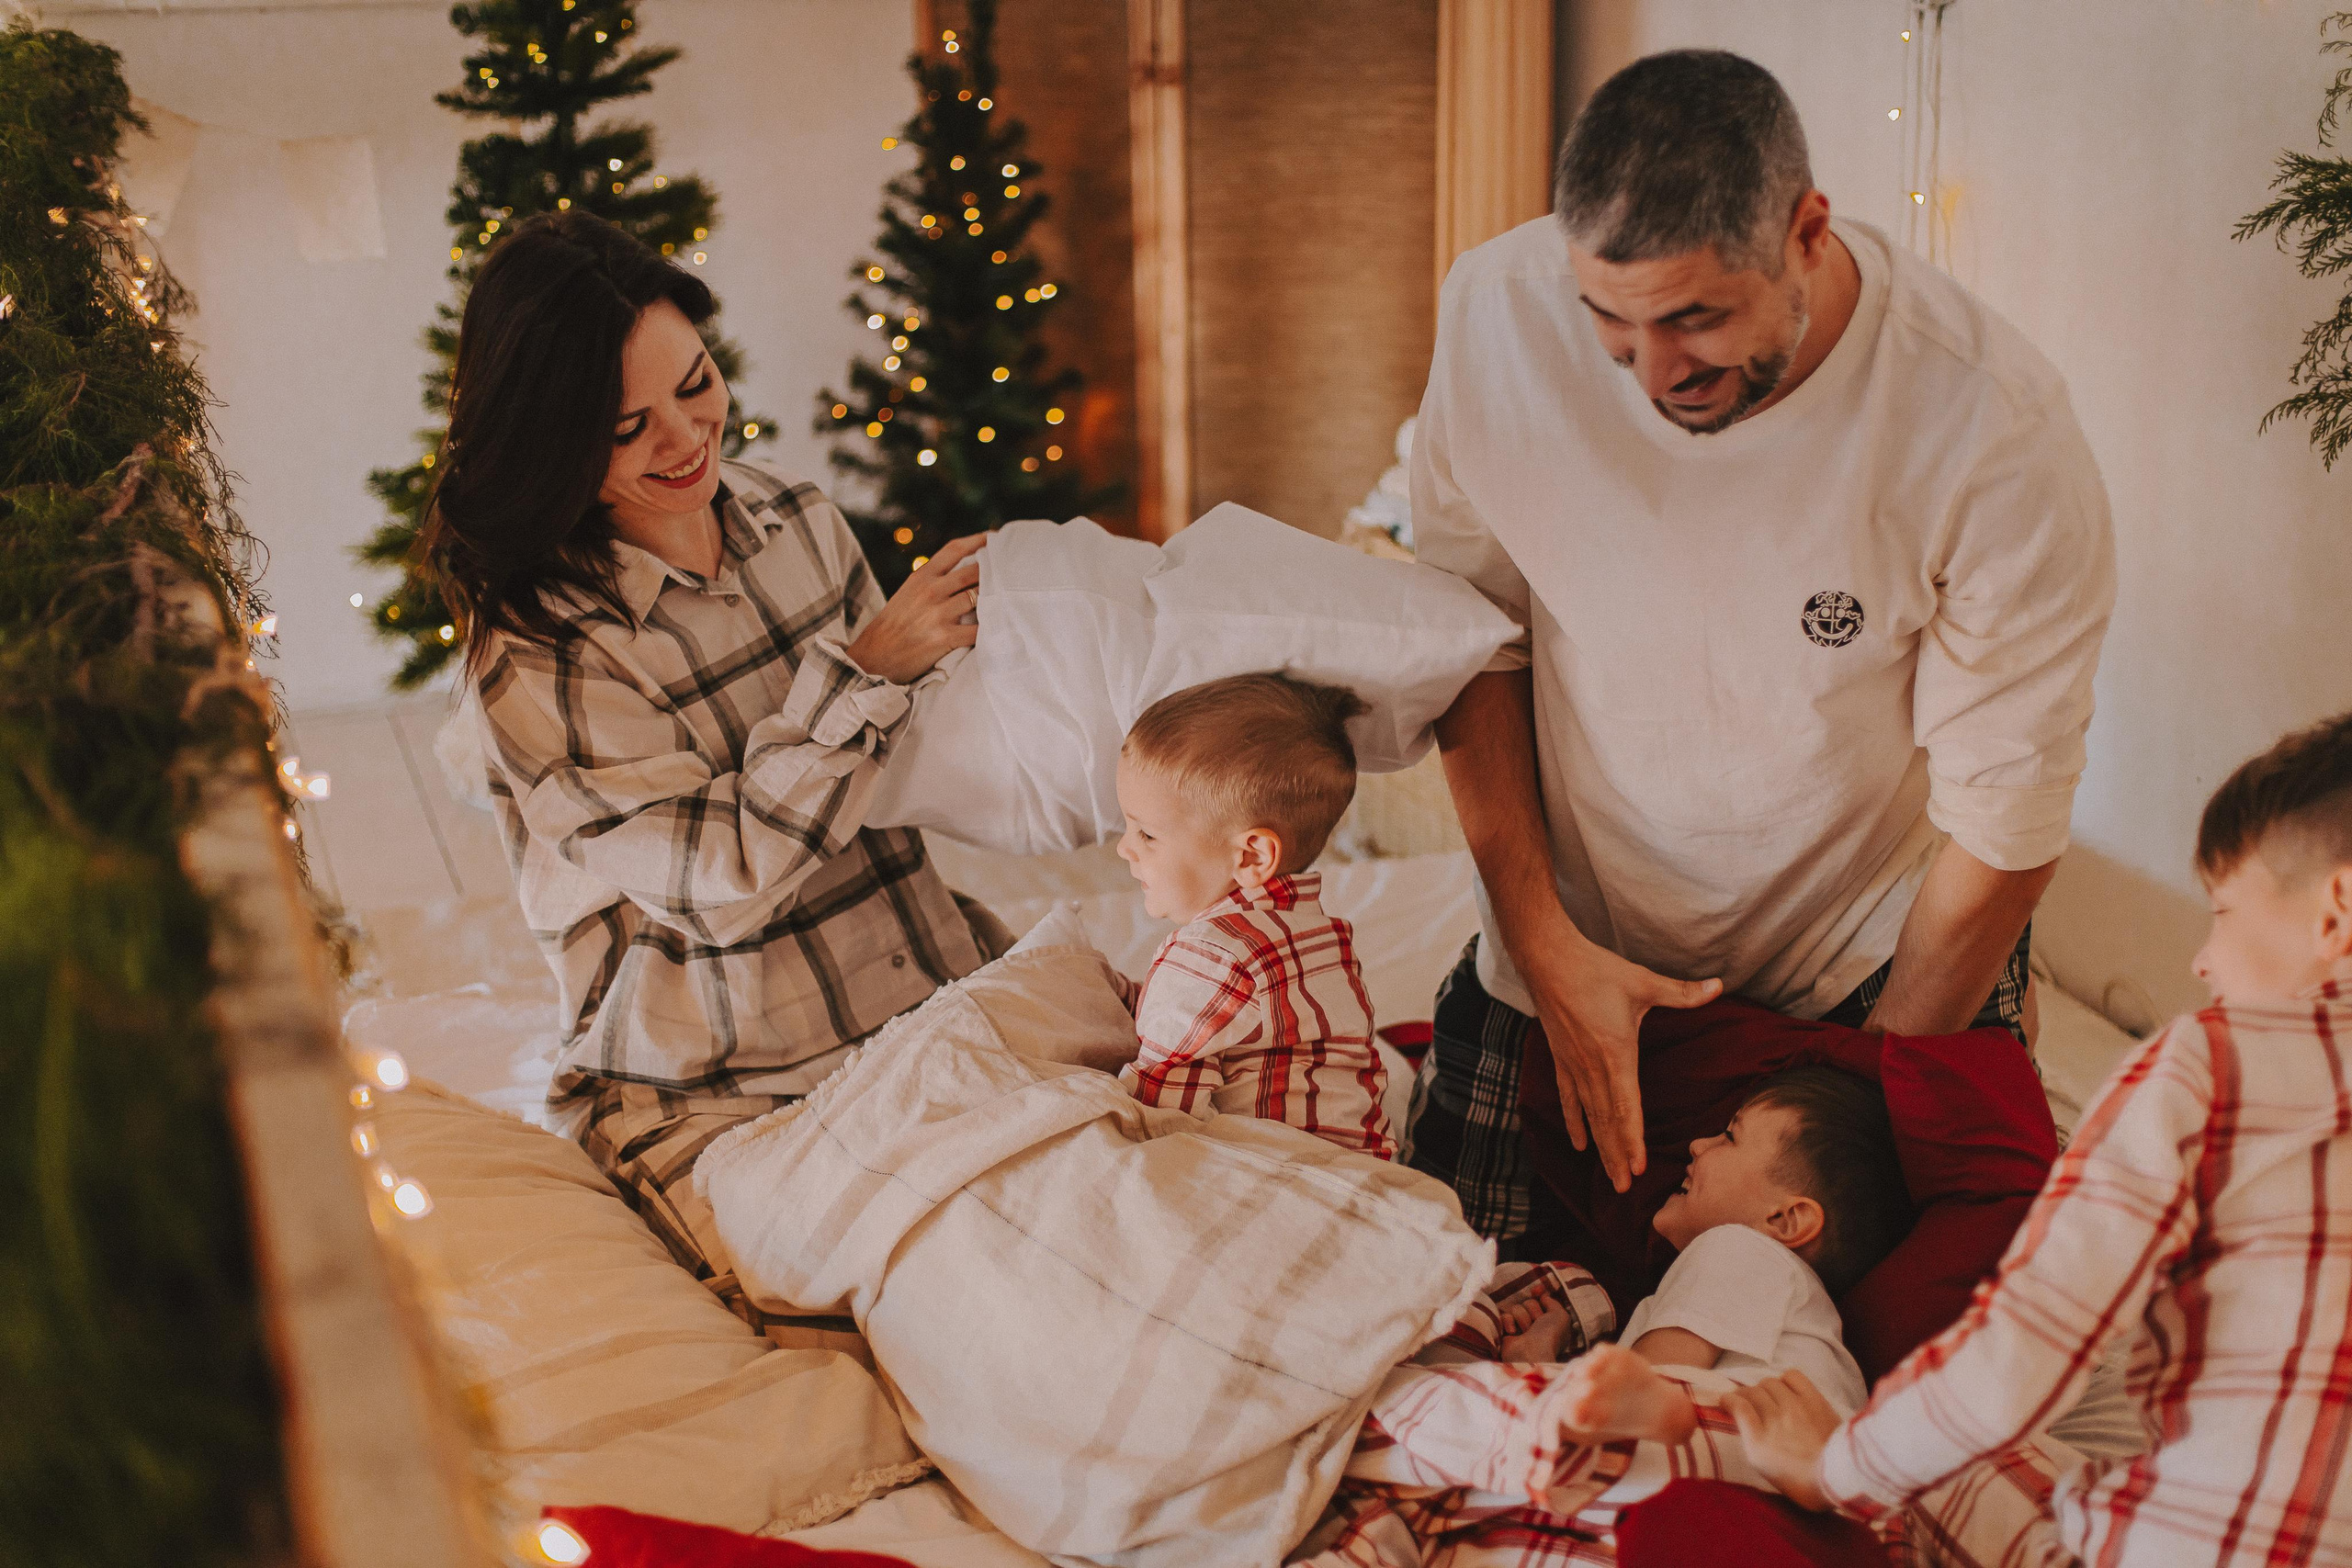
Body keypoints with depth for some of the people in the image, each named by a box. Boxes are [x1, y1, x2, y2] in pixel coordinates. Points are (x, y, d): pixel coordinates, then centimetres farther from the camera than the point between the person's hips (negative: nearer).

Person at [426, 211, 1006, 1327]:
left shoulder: (796, 520, 6)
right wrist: (866, 668, -20)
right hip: (717, 1097, -5)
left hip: (928, 1017, 6)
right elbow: (729, 878, -19)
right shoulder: (536, 649, -14)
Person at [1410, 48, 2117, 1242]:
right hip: (1575, 938, 2)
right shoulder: (1500, 311, -17)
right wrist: (1543, 943, -11)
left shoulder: (1999, 436, -25)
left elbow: (2002, 821, -15)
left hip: (1876, 954, -2)